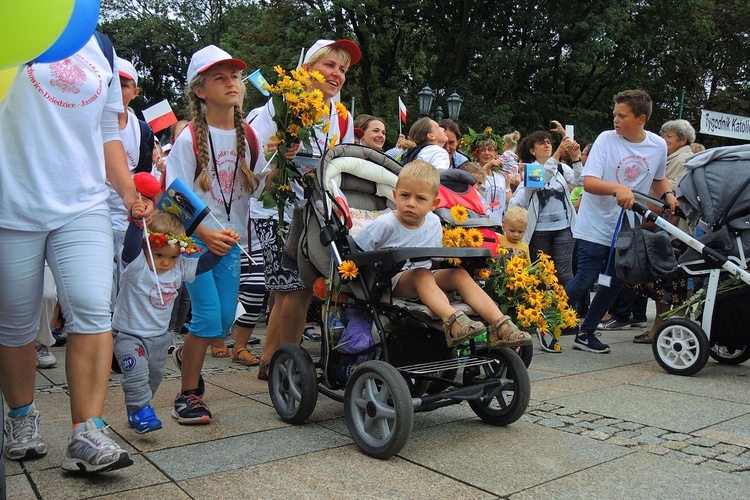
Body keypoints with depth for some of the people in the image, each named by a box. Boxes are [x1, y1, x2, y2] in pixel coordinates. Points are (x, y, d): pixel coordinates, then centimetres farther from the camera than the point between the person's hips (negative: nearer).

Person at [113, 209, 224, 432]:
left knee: (155, 376, 16)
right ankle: (141, 411, -9)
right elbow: (130, 246, -40)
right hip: (129, 335, -6)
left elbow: (204, 264, 0)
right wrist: (136, 221, -57)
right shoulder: (135, 266, -21)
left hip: (159, 337, 6)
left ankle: (135, 410, 33)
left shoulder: (179, 268, -4)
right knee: (137, 374, -19)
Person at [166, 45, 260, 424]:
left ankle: (185, 355, 39)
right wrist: (206, 233, -27)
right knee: (209, 315, -12)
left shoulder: (248, 137, 5)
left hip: (230, 239, 5)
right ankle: (188, 395, 7)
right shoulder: (190, 139, -10)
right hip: (194, 238, -5)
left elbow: (259, 187, 8)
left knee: (226, 319, 6)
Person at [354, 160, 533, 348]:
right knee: (422, 274, -34)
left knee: (459, 274, -17)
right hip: (391, 282, -5)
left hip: (422, 281, 5)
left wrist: (451, 261, 5)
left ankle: (500, 326, -30)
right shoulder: (385, 224, -11)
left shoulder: (434, 223, 6)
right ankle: (452, 321, -57)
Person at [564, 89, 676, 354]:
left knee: (614, 285, 9)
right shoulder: (606, 139, -12)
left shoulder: (659, 145, 1)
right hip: (596, 227, -5)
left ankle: (585, 333, 23)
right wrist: (617, 188, -38)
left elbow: (659, 178, 20)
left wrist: (668, 195, -1)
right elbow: (588, 181, -20)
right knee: (585, 281, -6)